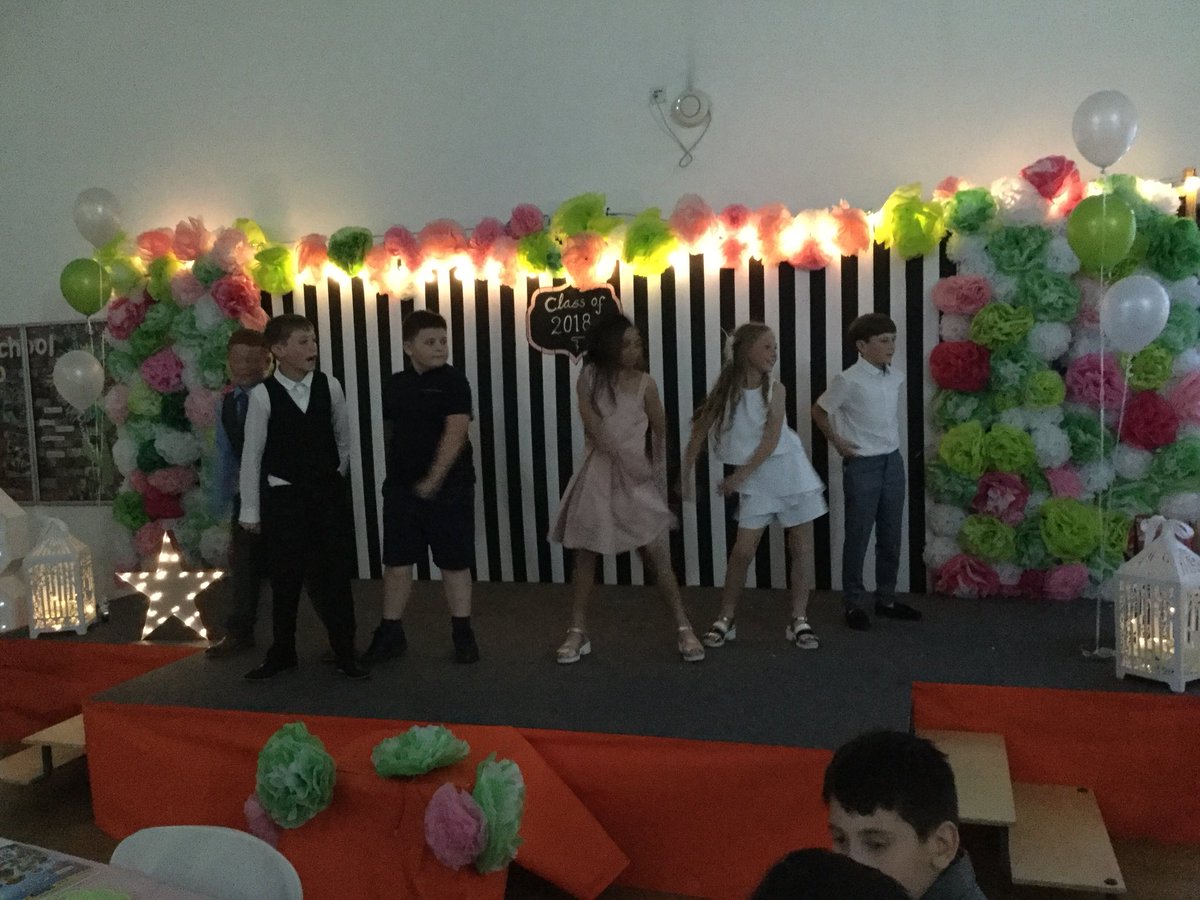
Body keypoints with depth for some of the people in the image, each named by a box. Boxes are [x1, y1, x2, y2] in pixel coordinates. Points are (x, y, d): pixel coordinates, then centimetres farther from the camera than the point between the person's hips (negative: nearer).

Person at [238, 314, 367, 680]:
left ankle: (344, 652, 16)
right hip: (283, 496, -2)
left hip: (328, 492, 2)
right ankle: (282, 653, 24)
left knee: (335, 573, 5)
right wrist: (250, 510, -3)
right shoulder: (263, 395, -8)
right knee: (285, 578, 8)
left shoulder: (330, 386, -2)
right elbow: (252, 454, -5)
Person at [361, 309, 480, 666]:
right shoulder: (394, 385, 7)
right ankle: (390, 633, 20)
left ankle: (463, 633, 16)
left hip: (448, 487, -4)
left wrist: (432, 481, -18)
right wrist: (397, 473, 12)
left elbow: (455, 434, -16)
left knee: (454, 562, 4)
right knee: (396, 562, 8)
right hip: (401, 488, 4)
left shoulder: (454, 381, -8)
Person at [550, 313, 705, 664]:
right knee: (584, 555, 6)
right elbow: (595, 428, -12)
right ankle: (578, 633, 17)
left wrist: (657, 469, 3)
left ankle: (683, 629, 8)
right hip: (597, 474, 1)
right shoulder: (589, 378, -2)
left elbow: (660, 430, 8)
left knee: (657, 555, -3)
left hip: (636, 477, -1)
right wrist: (626, 456, -17)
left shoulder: (645, 384, -1)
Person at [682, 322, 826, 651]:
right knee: (742, 551, 0)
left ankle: (799, 620, 14)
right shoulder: (725, 390, -7)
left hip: (789, 470, 0)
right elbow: (700, 431, -1)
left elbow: (771, 441, -13)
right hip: (755, 480, 0)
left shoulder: (775, 390, -7)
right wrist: (687, 475, -3)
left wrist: (738, 477, -16)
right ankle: (726, 619, 14)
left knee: (798, 548, 4)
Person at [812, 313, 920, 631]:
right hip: (862, 465, -6)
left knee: (891, 536, 12)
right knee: (858, 536, 2)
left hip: (893, 462, 6)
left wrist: (893, 440, 11)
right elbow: (819, 411, -3)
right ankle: (852, 603, 13)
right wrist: (837, 443, -3)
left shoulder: (896, 377, 4)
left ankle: (886, 599, 25)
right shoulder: (848, 381, -15)